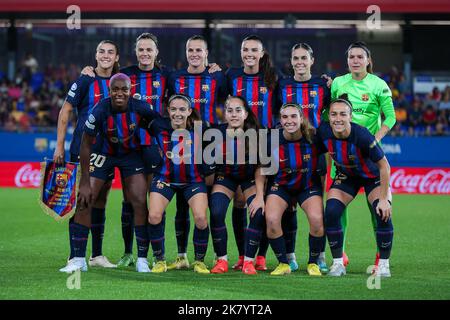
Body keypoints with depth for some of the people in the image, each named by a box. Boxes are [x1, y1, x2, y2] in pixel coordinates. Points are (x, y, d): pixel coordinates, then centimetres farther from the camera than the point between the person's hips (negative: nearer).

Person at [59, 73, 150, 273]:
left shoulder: (141, 108, -24)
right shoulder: (100, 111, -28)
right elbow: (86, 145, -16)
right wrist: (84, 183, -16)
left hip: (132, 154, 1)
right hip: (103, 154, 0)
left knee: (140, 204, -11)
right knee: (84, 202, -9)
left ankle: (142, 259, 1)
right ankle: (78, 260, -1)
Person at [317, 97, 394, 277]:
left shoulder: (362, 135, -35)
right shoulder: (323, 132, -24)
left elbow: (384, 165, -25)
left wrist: (384, 198, -26)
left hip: (373, 176, -3)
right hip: (346, 176, 3)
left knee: (383, 214, -23)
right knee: (331, 213, -17)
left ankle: (383, 264, -3)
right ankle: (338, 263, -2)